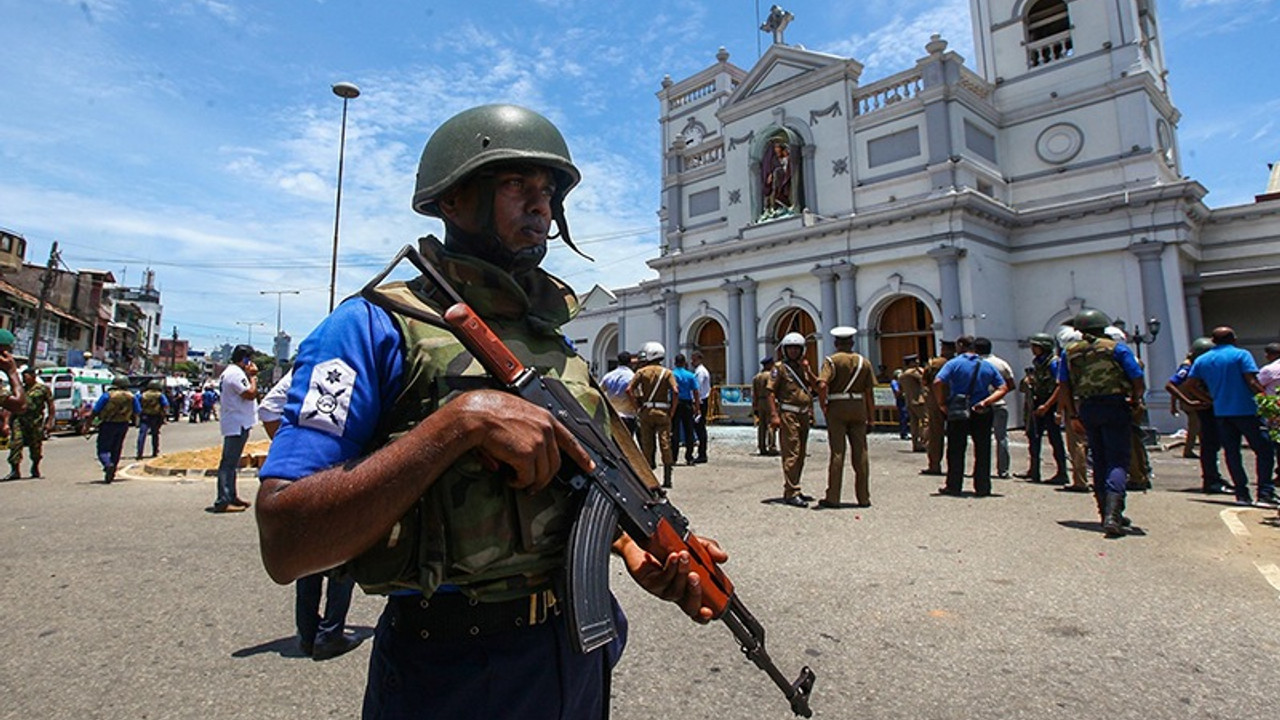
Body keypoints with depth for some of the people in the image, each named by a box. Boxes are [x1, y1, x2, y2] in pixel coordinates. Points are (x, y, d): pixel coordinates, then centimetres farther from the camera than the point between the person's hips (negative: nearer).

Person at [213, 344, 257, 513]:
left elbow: (247, 394, 19)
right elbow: (250, 394, -21)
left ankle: (231, 496, 25)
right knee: (229, 462, -9)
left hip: (237, 424, 11)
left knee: (231, 462, 16)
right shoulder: (236, 373, -15)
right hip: (237, 424, -11)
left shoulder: (229, 372, 18)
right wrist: (253, 377, -9)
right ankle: (223, 501, -8)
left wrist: (250, 375, 11)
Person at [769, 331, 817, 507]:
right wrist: (774, 415, -19)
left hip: (804, 415, 8)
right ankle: (791, 494, -9)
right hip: (788, 415, -8)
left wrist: (807, 370, -2)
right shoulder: (780, 368, -3)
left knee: (800, 454, 12)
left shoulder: (803, 367, 18)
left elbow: (817, 385, 12)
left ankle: (793, 489, 21)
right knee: (791, 454, -10)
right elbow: (771, 392, -10)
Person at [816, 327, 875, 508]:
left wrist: (823, 406, -7)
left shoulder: (831, 360, -3)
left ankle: (833, 497, 3)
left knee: (837, 452, 0)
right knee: (860, 453, 7)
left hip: (837, 407, -3)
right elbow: (870, 392, 7)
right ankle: (863, 497, 13)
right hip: (858, 407, 3)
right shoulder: (864, 362, 9)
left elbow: (822, 385, -19)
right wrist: (871, 417, 13)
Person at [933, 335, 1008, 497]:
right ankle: (982, 487, 12)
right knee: (982, 452, 9)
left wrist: (941, 402, -8)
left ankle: (953, 486, 12)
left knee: (955, 451, 6)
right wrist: (986, 401, -5)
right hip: (982, 413, 3)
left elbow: (937, 382, -20)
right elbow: (1003, 388, 2)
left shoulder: (953, 363, -6)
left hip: (957, 413, -3)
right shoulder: (987, 366, 7)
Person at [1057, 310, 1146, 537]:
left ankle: (1107, 513, 23)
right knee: (1118, 462, -5)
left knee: (1099, 463, 15)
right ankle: (1112, 514, -20)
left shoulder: (1070, 352, 8)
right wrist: (1135, 400, 15)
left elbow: (1064, 387, 6)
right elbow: (1139, 382, -4)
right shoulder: (1117, 348, -1)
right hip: (1115, 407, -3)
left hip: (1086, 408, 3)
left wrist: (1072, 415, 12)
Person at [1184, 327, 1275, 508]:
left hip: (1221, 412, 4)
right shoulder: (1241, 355, -5)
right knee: (1264, 451, 4)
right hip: (1246, 410, -4)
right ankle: (1265, 494, -2)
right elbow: (1252, 382, -14)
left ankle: (1242, 494, 11)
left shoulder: (1201, 360, 8)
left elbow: (1190, 385, 5)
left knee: (1231, 452, 9)